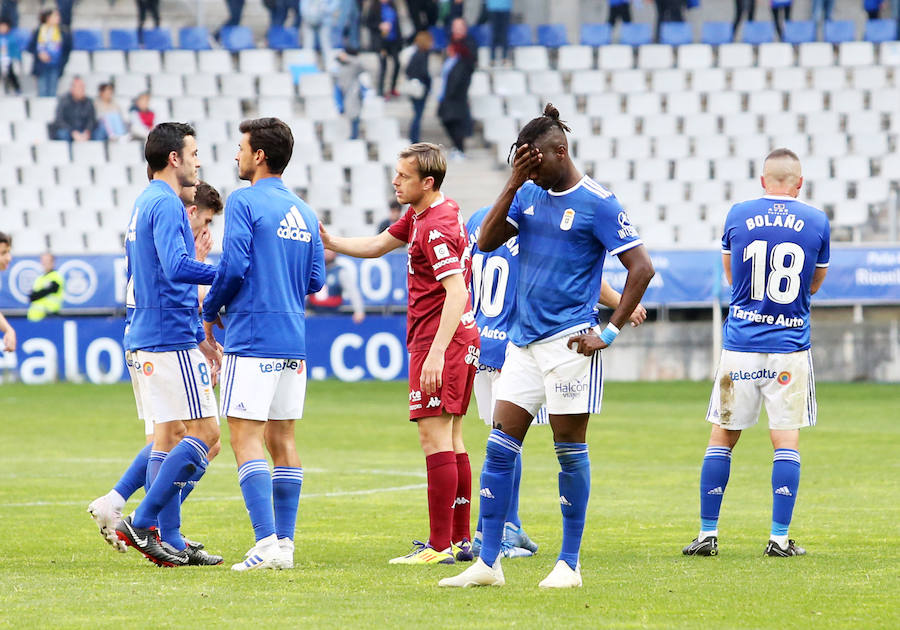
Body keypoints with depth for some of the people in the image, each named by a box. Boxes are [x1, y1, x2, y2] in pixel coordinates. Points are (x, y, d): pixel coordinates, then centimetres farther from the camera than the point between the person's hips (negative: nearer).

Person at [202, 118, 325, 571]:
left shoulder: (245, 202, -8)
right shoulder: (303, 212, 14)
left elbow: (233, 267, -16)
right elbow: (315, 279, 14)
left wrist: (209, 312, 0)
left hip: (252, 335, -7)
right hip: (294, 338, 7)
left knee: (246, 436, -8)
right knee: (282, 438, 10)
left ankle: (267, 539, -19)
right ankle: (285, 544, 9)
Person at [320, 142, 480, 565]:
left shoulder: (436, 228, -19)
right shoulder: (419, 216, 13)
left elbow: (457, 290, -26)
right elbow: (378, 245, 25)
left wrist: (437, 352, -31)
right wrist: (329, 242, 12)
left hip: (441, 339, -11)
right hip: (462, 338, 11)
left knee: (434, 434, -11)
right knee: (450, 439, 13)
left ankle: (440, 546, -13)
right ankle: (460, 539, 16)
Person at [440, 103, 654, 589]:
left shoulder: (598, 203, -7)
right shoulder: (529, 194, 11)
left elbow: (641, 268, -9)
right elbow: (486, 242, 2)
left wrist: (609, 333, -12)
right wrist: (514, 184, -6)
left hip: (568, 343, -6)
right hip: (522, 342, 6)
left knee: (570, 450, 0)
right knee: (499, 447, 2)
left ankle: (569, 564, 7)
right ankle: (487, 563, 4)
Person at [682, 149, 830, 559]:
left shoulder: (738, 216, 0)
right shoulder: (816, 222, 0)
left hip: (741, 343, 0)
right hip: (790, 345, 0)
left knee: (723, 436, 8)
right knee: (786, 439, 2)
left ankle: (708, 533, 8)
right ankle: (780, 537, -1)